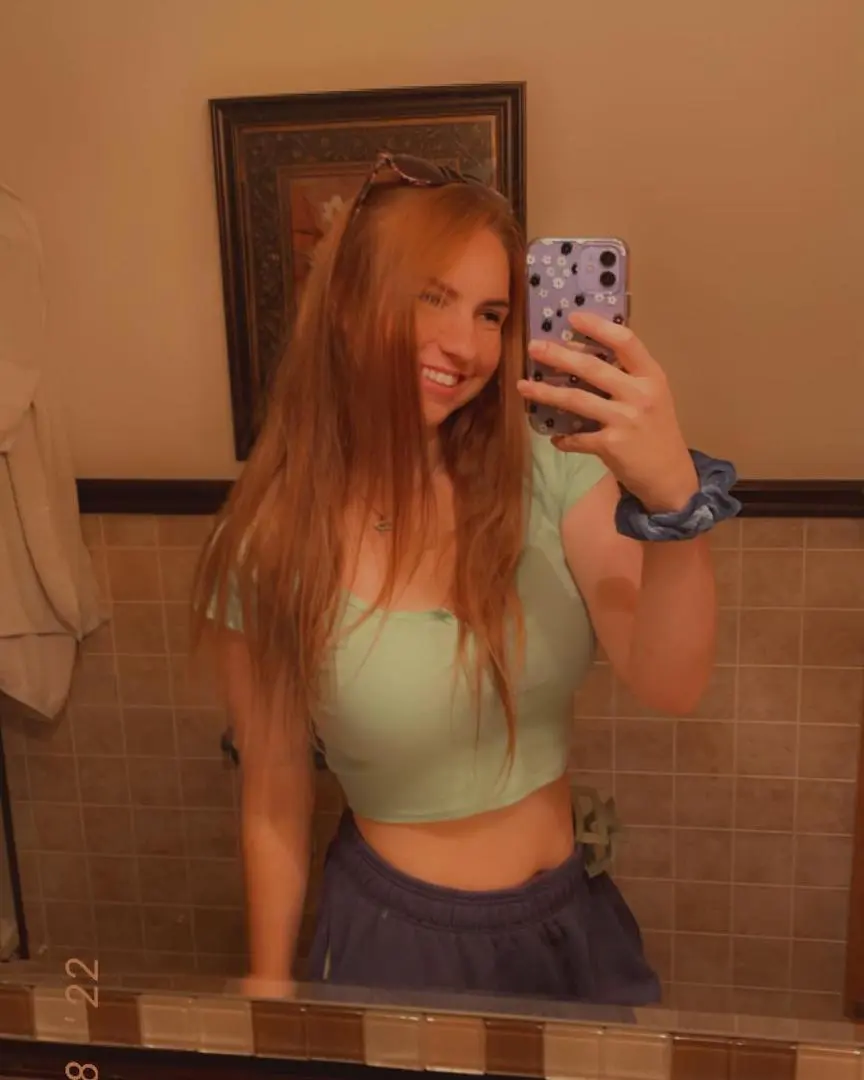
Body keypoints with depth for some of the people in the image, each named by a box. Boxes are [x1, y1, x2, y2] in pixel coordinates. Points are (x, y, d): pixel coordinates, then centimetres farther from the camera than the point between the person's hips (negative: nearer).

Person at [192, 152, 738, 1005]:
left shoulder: (551, 475, -12)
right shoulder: (269, 548, -16)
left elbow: (669, 685, -21)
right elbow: (273, 806, -7)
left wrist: (676, 496, -38)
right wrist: (269, 1002, 2)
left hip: (578, 919, 3)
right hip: (400, 938, -3)